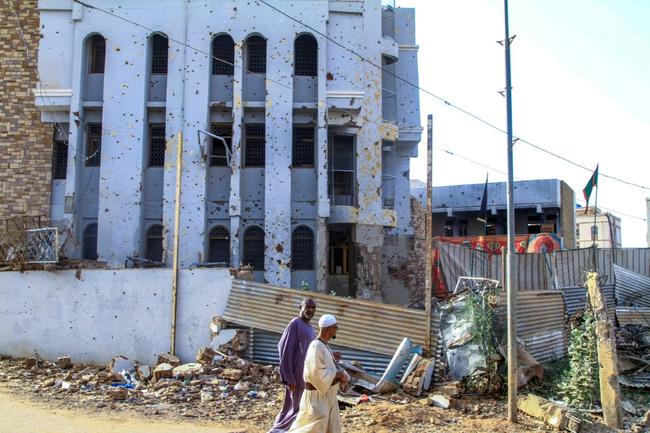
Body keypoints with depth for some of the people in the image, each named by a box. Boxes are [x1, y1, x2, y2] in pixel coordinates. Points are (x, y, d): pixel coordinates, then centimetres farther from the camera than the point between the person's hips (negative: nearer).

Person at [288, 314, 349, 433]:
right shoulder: (316, 347, -22)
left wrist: (341, 377, -4)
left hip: (327, 395, 10)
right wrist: (338, 374, -19)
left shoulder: (324, 345, 9)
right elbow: (317, 373, -28)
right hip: (318, 395, -10)